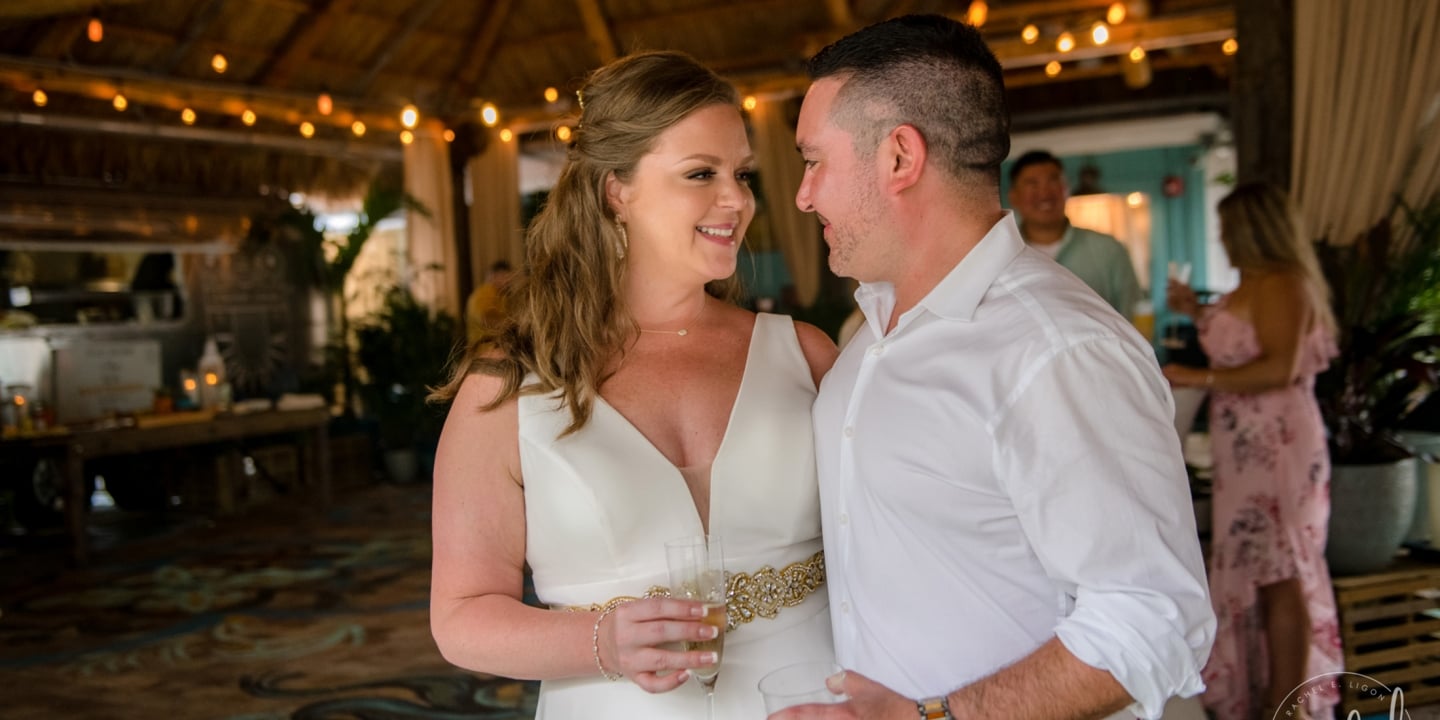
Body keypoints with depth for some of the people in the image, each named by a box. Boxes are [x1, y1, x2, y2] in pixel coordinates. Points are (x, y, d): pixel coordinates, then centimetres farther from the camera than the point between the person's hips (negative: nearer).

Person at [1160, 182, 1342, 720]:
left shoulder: (1280, 282, -13)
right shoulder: (1258, 284, 19)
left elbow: (1279, 368, -24)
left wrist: (1199, 378, -23)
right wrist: (1198, 313, 25)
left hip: (1273, 445, -10)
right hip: (1251, 448, 10)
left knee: (1278, 575, -6)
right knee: (1267, 572, 12)